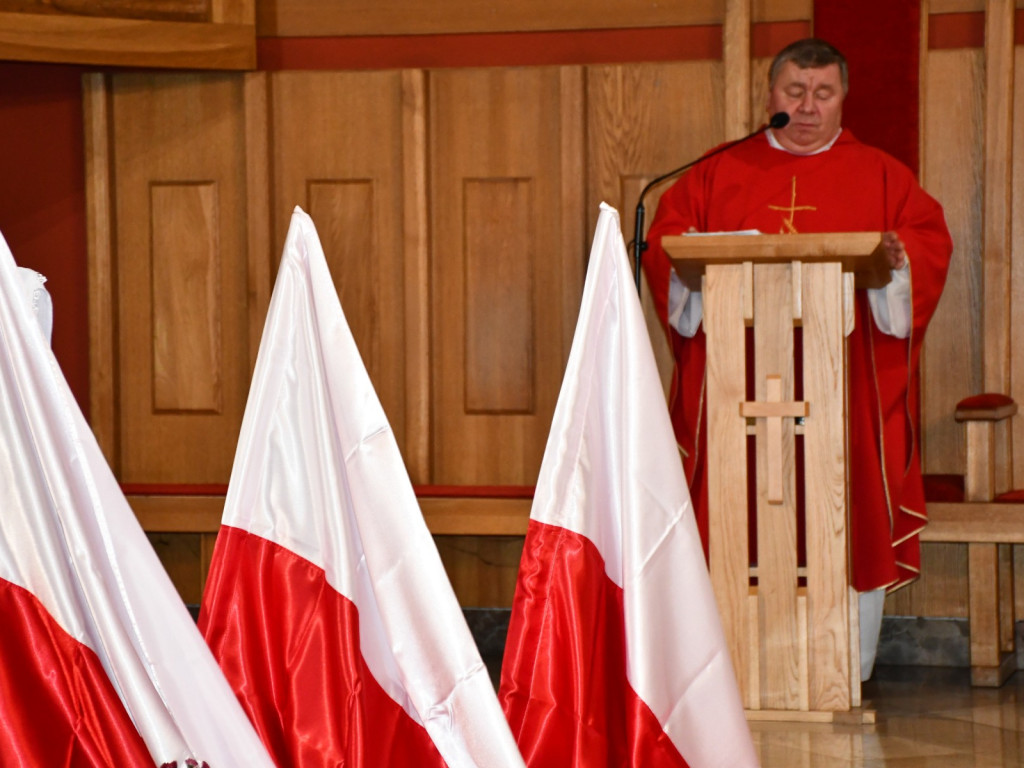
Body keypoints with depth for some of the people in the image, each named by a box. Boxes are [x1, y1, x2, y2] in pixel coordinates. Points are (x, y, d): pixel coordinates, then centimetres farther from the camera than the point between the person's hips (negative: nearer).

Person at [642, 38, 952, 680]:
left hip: (846, 380, 0)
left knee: (848, 523, -4)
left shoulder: (880, 176, 12)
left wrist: (899, 255, -18)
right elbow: (663, 241, 11)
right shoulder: (720, 174, 14)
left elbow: (932, 241, 4)